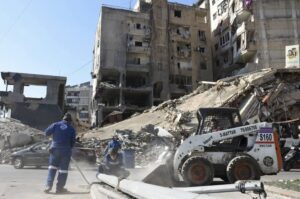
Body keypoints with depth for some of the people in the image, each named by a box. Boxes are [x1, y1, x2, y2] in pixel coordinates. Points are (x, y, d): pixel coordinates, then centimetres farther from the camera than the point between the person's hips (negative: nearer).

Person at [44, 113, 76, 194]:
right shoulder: (72, 129, 0)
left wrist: (54, 134, 16)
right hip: (66, 151, -1)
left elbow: (47, 132, -3)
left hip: (55, 148, 1)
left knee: (52, 167, 14)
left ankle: (49, 185, 7)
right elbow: (73, 142, 1)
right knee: (63, 169, 6)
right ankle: (60, 188, 10)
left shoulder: (56, 125, 1)